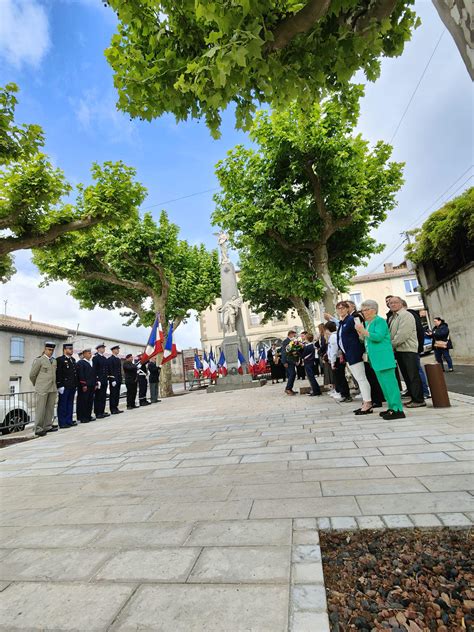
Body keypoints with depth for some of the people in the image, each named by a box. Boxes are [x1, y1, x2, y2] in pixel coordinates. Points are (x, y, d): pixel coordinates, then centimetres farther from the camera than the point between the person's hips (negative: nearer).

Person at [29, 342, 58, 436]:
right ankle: (38, 429, 8)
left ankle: (48, 426, 20)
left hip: (53, 388, 6)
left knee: (50, 408, 10)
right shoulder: (39, 360, -5)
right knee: (40, 409, 0)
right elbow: (32, 375, 0)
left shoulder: (54, 361, 11)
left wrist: (55, 385, 15)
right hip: (42, 389, -5)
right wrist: (36, 384, 10)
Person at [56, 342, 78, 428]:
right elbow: (58, 374, -13)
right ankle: (62, 423, 9)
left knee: (70, 404, 12)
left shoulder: (73, 360, 15)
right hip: (64, 387, -7)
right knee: (62, 405, 2)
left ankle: (69, 421, 20)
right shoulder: (60, 360, -7)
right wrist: (60, 386, -17)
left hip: (72, 387, 7)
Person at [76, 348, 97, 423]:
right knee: (83, 401, -1)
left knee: (90, 401, 10)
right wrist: (83, 385, -18)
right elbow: (80, 375, -13)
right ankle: (82, 417, 6)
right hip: (84, 386, -7)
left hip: (91, 386, 7)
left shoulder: (91, 363, 17)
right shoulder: (80, 363, -6)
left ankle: (88, 416, 18)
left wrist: (95, 384, 12)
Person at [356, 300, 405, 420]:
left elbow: (379, 337, -22)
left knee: (389, 382, -8)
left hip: (383, 357, -10)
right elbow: (367, 340, 20)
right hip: (375, 359, 10)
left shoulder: (379, 321, -9)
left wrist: (364, 331, -17)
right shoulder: (367, 322, 17)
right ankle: (392, 407, 23)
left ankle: (398, 410, -3)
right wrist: (360, 332, 5)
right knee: (383, 383, 14)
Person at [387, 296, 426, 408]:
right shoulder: (392, 318, 17)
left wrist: (391, 345, -14)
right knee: (406, 376, 12)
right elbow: (390, 334, 19)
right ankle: (413, 398, 20)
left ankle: (419, 400, 2)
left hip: (407, 349, -8)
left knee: (413, 375, -4)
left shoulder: (406, 315, -10)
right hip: (398, 350, 9)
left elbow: (402, 334, -19)